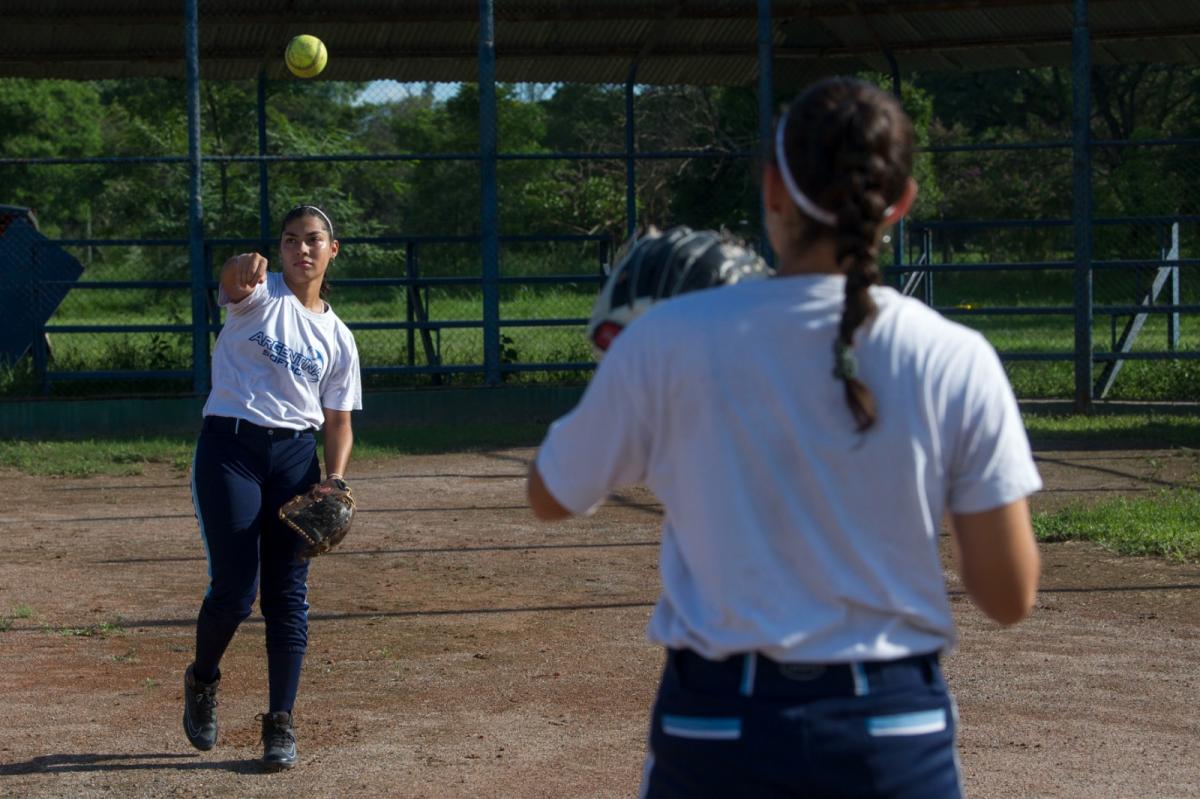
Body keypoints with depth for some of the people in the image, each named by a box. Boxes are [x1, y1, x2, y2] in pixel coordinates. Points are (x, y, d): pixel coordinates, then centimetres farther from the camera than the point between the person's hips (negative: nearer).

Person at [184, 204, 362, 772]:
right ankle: (202, 680, 23)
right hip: (230, 448, -3)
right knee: (234, 591, -7)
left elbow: (338, 422, 13)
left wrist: (335, 480, -6)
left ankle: (280, 724, 11)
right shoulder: (259, 295, 0)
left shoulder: (337, 337, 11)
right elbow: (233, 285, -26)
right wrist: (241, 273, -51)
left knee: (288, 593, 2)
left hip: (296, 455, 3)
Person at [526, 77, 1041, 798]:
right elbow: (1011, 598, -3)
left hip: (714, 731, 0)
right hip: (899, 735, 0)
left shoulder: (669, 342, -8)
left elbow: (551, 497, 7)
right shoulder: (955, 362, -7)